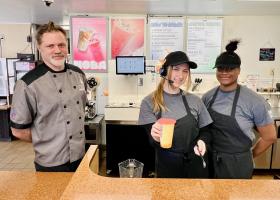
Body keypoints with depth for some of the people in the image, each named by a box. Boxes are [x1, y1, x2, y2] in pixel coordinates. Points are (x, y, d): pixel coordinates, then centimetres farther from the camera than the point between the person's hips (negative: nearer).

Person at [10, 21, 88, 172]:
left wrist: (77, 142, 10)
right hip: (52, 164, -5)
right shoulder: (28, 84, -18)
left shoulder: (78, 74, 0)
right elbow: (18, 130, -10)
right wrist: (47, 142, -3)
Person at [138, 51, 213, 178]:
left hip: (195, 166, 2)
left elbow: (205, 131, 9)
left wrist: (201, 141, -12)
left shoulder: (195, 101, -2)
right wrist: (156, 137, -34)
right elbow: (152, 142, -13)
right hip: (166, 167, -2)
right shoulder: (149, 102, -9)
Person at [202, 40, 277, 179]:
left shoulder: (253, 100, -15)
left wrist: (250, 154, 3)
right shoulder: (208, 96, -3)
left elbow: (270, 136, -6)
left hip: (238, 165, -3)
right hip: (210, 160, 4)